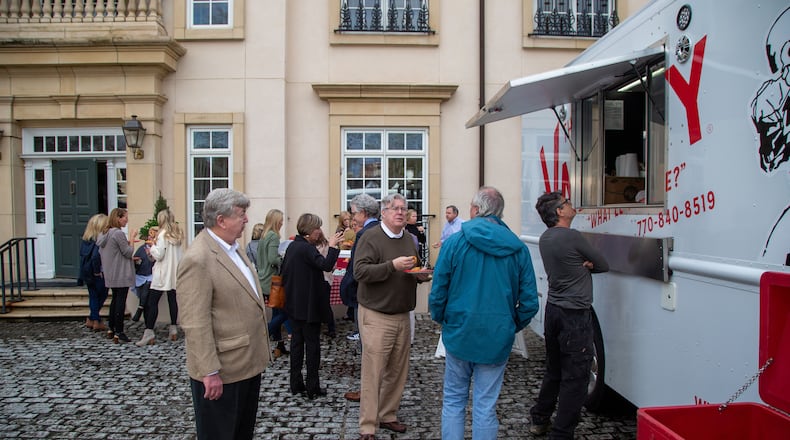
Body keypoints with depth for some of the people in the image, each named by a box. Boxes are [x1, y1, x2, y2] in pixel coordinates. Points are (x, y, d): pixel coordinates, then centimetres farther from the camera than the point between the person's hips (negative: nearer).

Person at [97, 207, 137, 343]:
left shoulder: (105, 233, 10)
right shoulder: (119, 233, -17)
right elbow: (129, 252, -15)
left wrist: (128, 241, 13)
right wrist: (132, 238, -5)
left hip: (110, 275, 9)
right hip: (121, 275, -9)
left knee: (115, 299, 18)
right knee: (121, 301, -5)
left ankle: (111, 330, 25)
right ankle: (118, 333, -3)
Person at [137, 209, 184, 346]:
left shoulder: (163, 234, -11)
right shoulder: (178, 233, 11)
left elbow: (159, 255, -14)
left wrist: (152, 246, 3)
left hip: (163, 273, -7)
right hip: (174, 273, 7)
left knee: (152, 302, -4)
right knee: (173, 300, 10)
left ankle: (149, 332, -8)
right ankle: (173, 329, 13)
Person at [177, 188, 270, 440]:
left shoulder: (232, 247, 7)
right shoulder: (197, 259, -22)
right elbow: (195, 324, -24)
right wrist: (209, 372, -23)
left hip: (249, 363, 9)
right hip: (221, 372, -9)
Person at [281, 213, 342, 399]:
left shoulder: (293, 246, 9)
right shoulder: (306, 248, -19)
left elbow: (284, 271, 17)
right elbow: (326, 265, -33)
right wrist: (332, 246, -23)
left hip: (294, 304, 9)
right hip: (309, 305, -9)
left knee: (297, 342, 13)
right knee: (312, 344, 0)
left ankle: (296, 384, 20)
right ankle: (312, 387, 6)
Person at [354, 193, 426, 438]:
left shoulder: (408, 239, 14)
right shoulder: (371, 237, -9)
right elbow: (360, 271, -19)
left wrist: (421, 275, 4)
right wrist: (392, 266, -26)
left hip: (402, 316, 7)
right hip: (376, 316, -7)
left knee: (397, 371, 12)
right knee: (373, 373, -3)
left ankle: (388, 416, 29)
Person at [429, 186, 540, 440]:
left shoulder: (455, 242, -9)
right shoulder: (517, 248, -3)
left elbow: (438, 292, -8)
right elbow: (529, 301, -2)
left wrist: (440, 319, 10)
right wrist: (512, 326, 14)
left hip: (459, 333, -1)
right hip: (498, 338, 1)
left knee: (453, 400, 15)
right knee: (486, 405, 11)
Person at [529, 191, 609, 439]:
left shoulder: (545, 238, 8)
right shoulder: (572, 237, -16)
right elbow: (603, 265, -5)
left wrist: (584, 263, -7)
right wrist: (588, 264, 7)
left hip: (553, 309, 9)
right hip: (575, 314, -8)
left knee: (554, 370, 21)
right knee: (575, 377, 0)